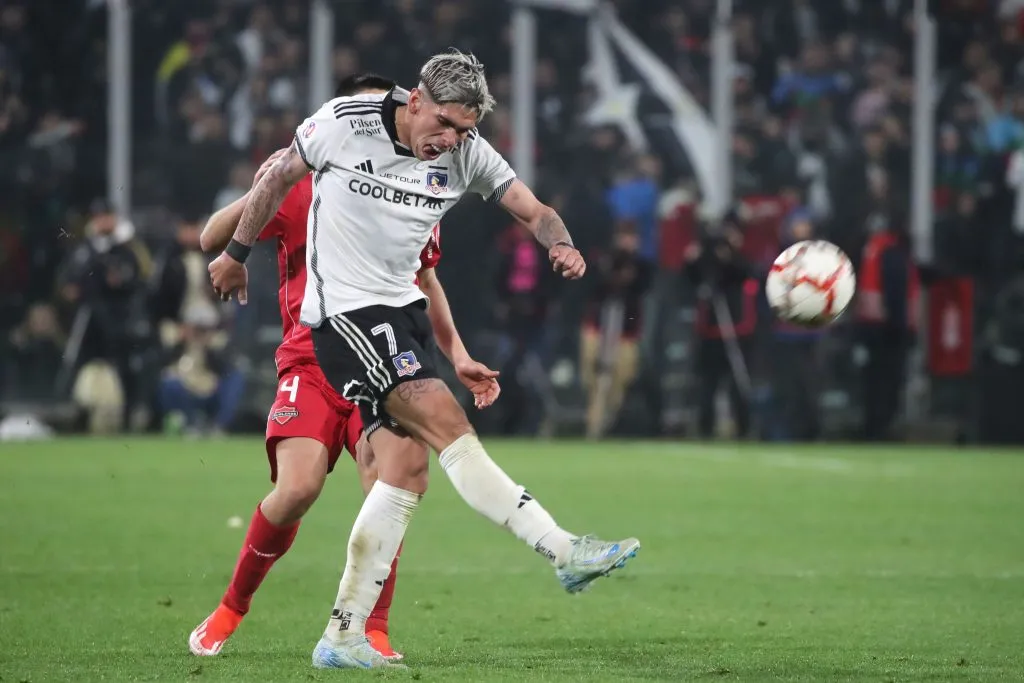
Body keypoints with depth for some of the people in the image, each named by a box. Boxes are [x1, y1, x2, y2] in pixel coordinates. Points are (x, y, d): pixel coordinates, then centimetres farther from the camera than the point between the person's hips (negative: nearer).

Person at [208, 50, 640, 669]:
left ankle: (344, 636, 4)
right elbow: (280, 178, 2)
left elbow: (536, 212, 1)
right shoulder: (346, 123, -13)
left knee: (407, 472, 0)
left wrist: (561, 244, -23)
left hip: (401, 312, 6)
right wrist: (238, 253, 11)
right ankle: (565, 553, -23)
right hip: (345, 311, -6)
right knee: (450, 426, -20)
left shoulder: (467, 153, -1)